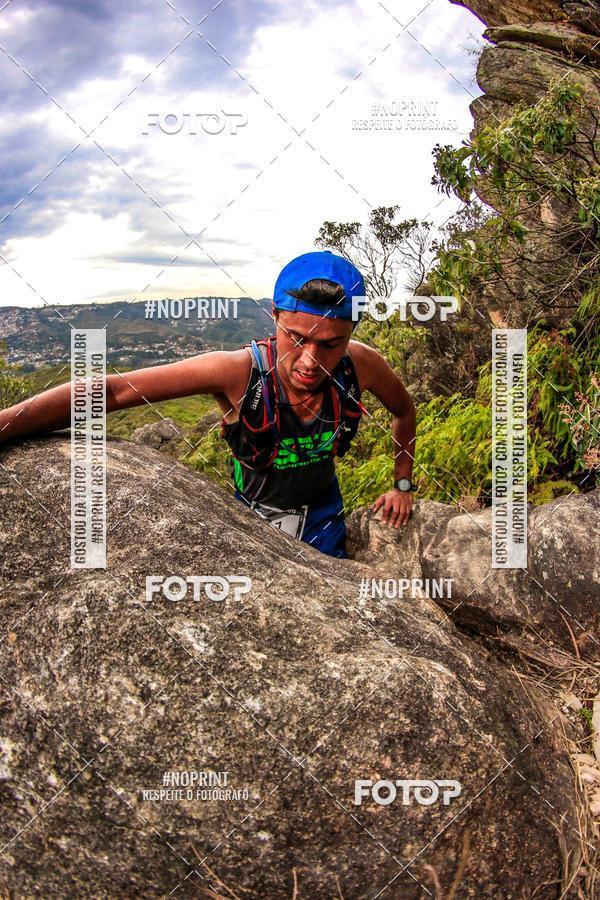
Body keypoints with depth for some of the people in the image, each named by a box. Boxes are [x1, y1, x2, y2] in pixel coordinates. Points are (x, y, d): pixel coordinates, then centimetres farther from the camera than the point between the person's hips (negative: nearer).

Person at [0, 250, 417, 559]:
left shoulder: (361, 365, -28)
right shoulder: (237, 371, -37)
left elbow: (405, 411, -3)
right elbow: (112, 391, -40)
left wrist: (402, 484, 3)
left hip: (321, 508, 2)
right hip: (251, 511, -2)